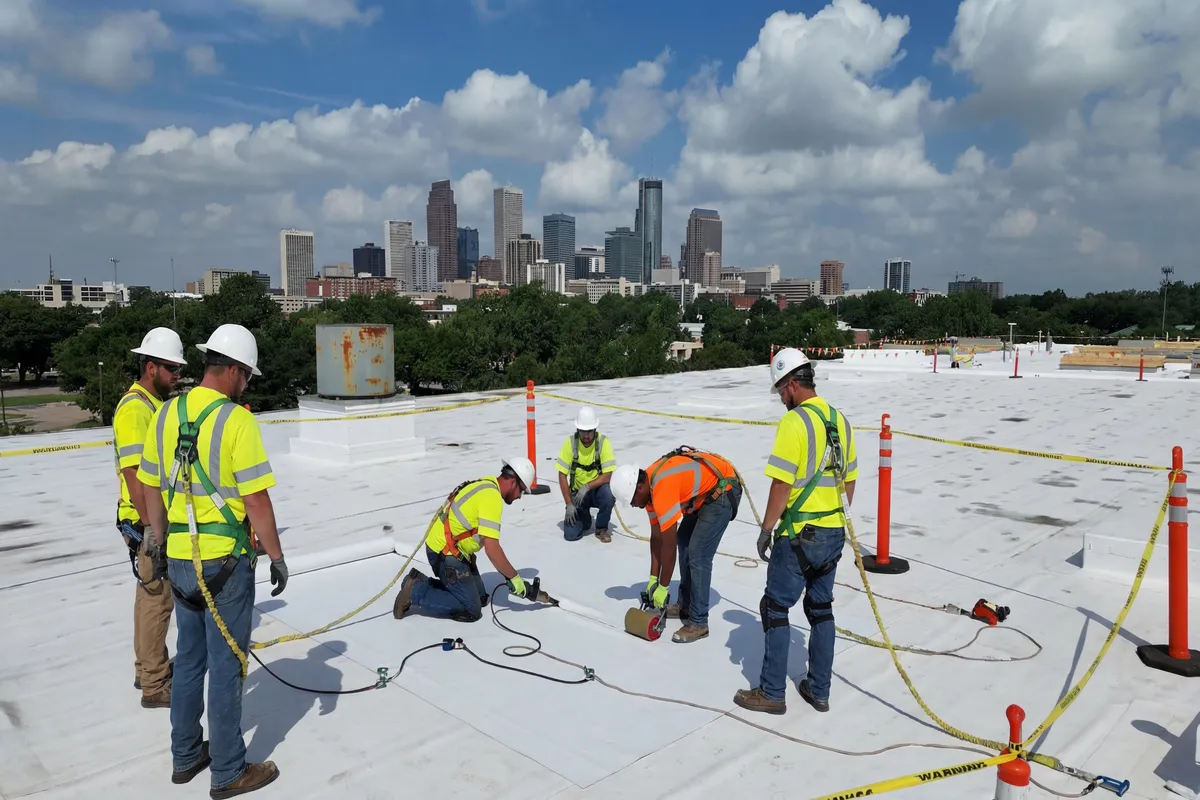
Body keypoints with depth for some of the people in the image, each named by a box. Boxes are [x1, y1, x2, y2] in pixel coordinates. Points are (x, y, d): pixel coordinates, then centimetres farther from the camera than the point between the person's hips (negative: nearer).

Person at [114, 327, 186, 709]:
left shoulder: (157, 404, 12)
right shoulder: (134, 409, -18)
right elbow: (133, 473, -23)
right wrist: (151, 527, -24)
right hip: (147, 524, -10)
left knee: (152, 596, 19)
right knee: (157, 600, -2)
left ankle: (149, 667, 33)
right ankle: (154, 685, 8)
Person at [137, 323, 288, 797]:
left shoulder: (166, 414, 4)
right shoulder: (236, 420, -17)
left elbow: (153, 489, 12)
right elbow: (256, 499, -18)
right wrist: (277, 556, -8)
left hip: (179, 558, 7)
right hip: (225, 561, -7)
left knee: (189, 659, 20)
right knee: (226, 665, 5)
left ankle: (185, 757, 34)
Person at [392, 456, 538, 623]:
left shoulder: (487, 485, 8)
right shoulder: (492, 497, -22)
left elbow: (489, 542, 14)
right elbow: (492, 549, -25)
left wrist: (507, 574, 12)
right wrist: (515, 578, -13)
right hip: (445, 555, -10)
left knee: (480, 598, 16)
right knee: (471, 610, -5)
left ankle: (422, 582, 14)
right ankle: (415, 591, -2)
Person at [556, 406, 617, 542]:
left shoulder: (603, 442, -16)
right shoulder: (570, 442, -13)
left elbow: (607, 476, -17)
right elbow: (562, 475, -9)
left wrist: (587, 487, -31)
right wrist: (569, 504, -15)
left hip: (596, 490, -1)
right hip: (577, 492, 1)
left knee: (607, 493, -36)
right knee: (571, 534, -15)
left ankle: (602, 528, -6)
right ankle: (584, 517, 23)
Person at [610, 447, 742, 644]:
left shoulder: (662, 489, -29)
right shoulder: (650, 486, 0)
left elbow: (668, 544, -22)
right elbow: (656, 537, 7)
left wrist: (663, 587, -12)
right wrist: (653, 579, 9)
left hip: (723, 491, -10)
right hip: (706, 492, 10)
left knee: (698, 555, -12)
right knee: (684, 542, 16)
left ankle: (698, 623, -2)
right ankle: (685, 605, 28)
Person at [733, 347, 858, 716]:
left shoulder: (794, 422, -17)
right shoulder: (839, 420, 6)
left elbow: (782, 484, -19)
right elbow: (849, 480, 13)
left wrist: (766, 529, -9)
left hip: (800, 535, -7)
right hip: (834, 533, 7)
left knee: (775, 607, 5)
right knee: (821, 608, 17)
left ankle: (772, 693, 12)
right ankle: (819, 691, 25)